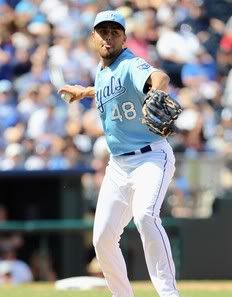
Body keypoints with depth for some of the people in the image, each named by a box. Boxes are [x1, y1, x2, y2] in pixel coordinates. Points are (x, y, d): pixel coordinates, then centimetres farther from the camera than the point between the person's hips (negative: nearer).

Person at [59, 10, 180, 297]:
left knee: (145, 216, -32)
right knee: (102, 238, 3)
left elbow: (159, 77, -39)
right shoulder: (102, 71, 10)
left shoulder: (131, 65, -15)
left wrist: (157, 91, -62)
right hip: (118, 165, 8)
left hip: (151, 157, -8)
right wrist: (85, 92, 45)